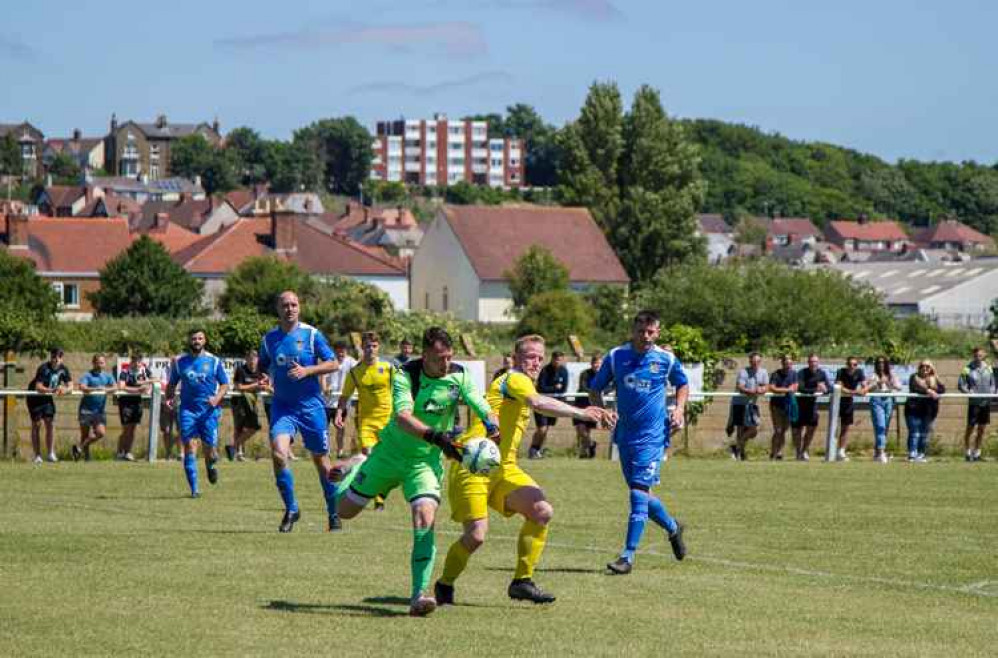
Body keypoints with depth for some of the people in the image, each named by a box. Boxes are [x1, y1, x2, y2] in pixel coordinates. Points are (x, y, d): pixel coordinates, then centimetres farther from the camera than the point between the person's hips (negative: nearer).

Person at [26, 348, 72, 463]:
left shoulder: (63, 369, -9)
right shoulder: (43, 368, -25)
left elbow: (70, 385, -8)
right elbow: (38, 387, -35)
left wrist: (65, 390, -32)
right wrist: (52, 390, -50)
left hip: (48, 398, 4)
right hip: (35, 397, -4)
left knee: (49, 423, -6)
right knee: (36, 424, -3)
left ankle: (51, 454, -6)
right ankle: (37, 456, 0)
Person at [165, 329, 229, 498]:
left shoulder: (214, 361, 5)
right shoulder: (180, 362, 9)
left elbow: (225, 384, 8)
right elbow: (172, 384, 16)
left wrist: (217, 398, -11)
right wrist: (168, 398, -3)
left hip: (209, 411, -1)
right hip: (187, 410, 1)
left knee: (209, 449, -3)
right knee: (189, 447, -11)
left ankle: (211, 465, 35)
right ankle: (194, 489, -9)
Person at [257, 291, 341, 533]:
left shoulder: (311, 335, -4)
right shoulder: (269, 338, 5)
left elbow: (333, 364, -5)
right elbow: (263, 368, 18)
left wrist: (307, 370, -18)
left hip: (311, 404, -2)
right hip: (282, 405, 2)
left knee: (321, 459, 6)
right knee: (278, 454, -19)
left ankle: (334, 513, 22)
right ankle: (291, 509, -2)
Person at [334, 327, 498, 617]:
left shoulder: (459, 376, -10)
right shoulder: (405, 375, -21)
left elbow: (486, 411, -13)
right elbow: (403, 417, -36)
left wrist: (491, 424, -38)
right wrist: (435, 437, -51)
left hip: (426, 462, 1)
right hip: (390, 453, -1)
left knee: (425, 516, -22)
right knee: (345, 510, 11)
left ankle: (419, 595, -23)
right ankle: (357, 468, 46)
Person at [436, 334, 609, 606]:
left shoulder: (520, 382, 22)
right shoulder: (515, 379, -9)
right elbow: (538, 403, -31)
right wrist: (580, 413, -37)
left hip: (503, 468, 9)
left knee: (542, 511, -10)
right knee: (476, 535, -14)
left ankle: (522, 581, -3)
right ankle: (444, 585, 11)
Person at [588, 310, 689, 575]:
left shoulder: (666, 359, -2)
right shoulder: (616, 357, 0)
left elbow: (682, 384, 17)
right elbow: (595, 389, 9)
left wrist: (679, 409, 0)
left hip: (652, 436, -4)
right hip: (625, 435, 4)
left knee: (639, 492, -14)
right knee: (640, 494, 11)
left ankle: (628, 556, -14)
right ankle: (672, 528, 39)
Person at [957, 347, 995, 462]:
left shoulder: (988, 368, 9)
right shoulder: (968, 369, -4)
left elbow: (993, 383, 18)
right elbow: (961, 385, -5)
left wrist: (992, 391, -1)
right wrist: (969, 392, -20)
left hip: (986, 402, 4)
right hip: (974, 402, -4)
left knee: (982, 429, 8)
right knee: (970, 428, -1)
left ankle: (976, 453, 17)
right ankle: (967, 452, 10)